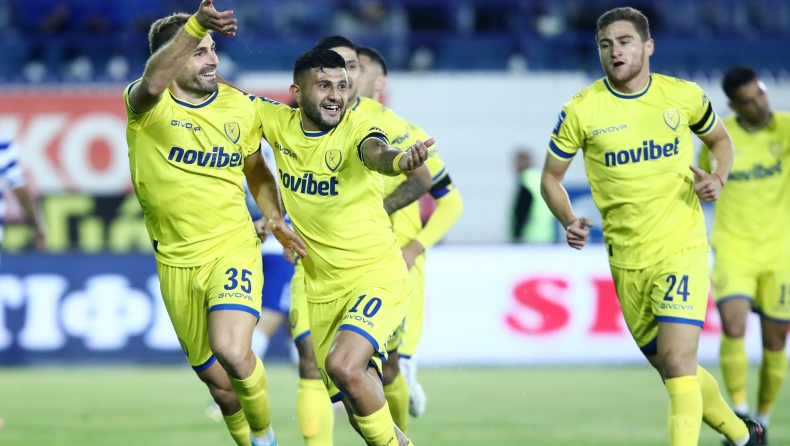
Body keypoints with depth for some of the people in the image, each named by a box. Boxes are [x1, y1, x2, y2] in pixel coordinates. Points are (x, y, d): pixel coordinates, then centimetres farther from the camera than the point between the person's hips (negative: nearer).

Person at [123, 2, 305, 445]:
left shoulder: (239, 107, 0)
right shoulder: (147, 105, -12)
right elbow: (153, 83, -39)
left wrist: (276, 219, 1)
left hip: (233, 247, 0)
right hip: (176, 261, 0)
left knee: (232, 351, -24)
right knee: (216, 378, 9)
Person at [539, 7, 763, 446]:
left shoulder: (683, 95, -3)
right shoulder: (583, 109, -5)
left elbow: (720, 139, 17)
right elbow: (551, 177, 6)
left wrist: (718, 178, -4)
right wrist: (569, 221, -12)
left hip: (682, 248, -2)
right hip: (627, 259, 2)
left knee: (678, 363, -18)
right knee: (671, 367, 14)